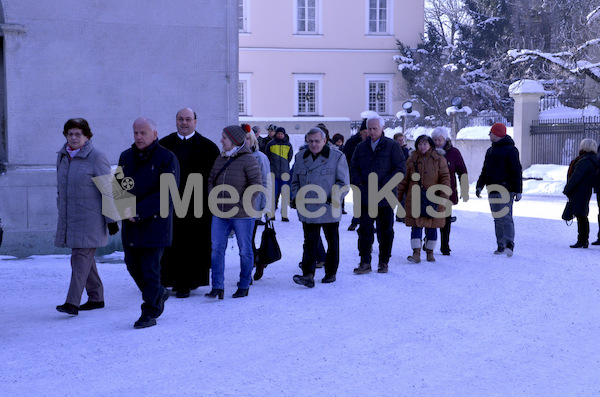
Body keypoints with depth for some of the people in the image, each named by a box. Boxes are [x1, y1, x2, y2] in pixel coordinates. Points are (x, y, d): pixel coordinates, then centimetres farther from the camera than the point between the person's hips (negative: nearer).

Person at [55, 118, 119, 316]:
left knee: (81, 255, -12)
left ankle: (72, 303, -15)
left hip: (90, 216, -7)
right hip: (69, 216, 7)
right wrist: (61, 213, 22)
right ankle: (96, 298, 23)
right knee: (85, 256, 12)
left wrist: (111, 218, -12)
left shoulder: (96, 157, -11)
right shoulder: (62, 156, 10)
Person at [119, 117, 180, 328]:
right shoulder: (126, 157, 11)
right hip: (130, 224, 6)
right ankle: (159, 294, 35)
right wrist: (124, 208, -7)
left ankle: (150, 313, 7)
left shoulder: (167, 158, -7)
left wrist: (138, 211, -20)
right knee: (133, 265, 12)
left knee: (150, 267, -4)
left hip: (155, 222, -6)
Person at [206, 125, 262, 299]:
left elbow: (256, 185, -13)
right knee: (217, 249, 0)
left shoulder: (248, 160, -10)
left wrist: (241, 203, -16)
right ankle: (217, 287, 3)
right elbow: (211, 181, 19)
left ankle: (244, 286, 19)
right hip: (220, 213, 6)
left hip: (242, 214, -6)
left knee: (245, 250, 6)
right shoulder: (220, 159, 10)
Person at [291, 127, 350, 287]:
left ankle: (330, 273, 23)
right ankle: (308, 275, -9)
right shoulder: (300, 157, 10)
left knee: (332, 242, 10)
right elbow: (295, 181, 18)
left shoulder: (337, 157, -2)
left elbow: (344, 183, -2)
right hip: (308, 210, 2)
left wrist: (334, 199, -15)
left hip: (329, 210, -2)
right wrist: (296, 197, 2)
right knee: (310, 242, -4)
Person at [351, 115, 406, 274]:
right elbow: (354, 169, 14)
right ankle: (365, 262, 3)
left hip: (385, 197, -2)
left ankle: (384, 262, 17)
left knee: (386, 231, 6)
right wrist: (359, 184, -5)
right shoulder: (361, 147, 11)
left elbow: (400, 169, -4)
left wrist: (382, 185, -13)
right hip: (365, 198, 2)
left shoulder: (392, 146, 0)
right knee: (365, 229, -2)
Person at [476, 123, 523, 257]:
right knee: (497, 219, 8)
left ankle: (509, 244, -18)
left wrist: (518, 190, -16)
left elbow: (516, 171, -11)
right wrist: (480, 185, 12)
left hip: (505, 190, -8)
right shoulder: (490, 151, 19)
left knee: (506, 217, -15)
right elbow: (485, 171, 23)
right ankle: (501, 246, 11)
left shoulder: (510, 150, -6)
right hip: (493, 191, 8)